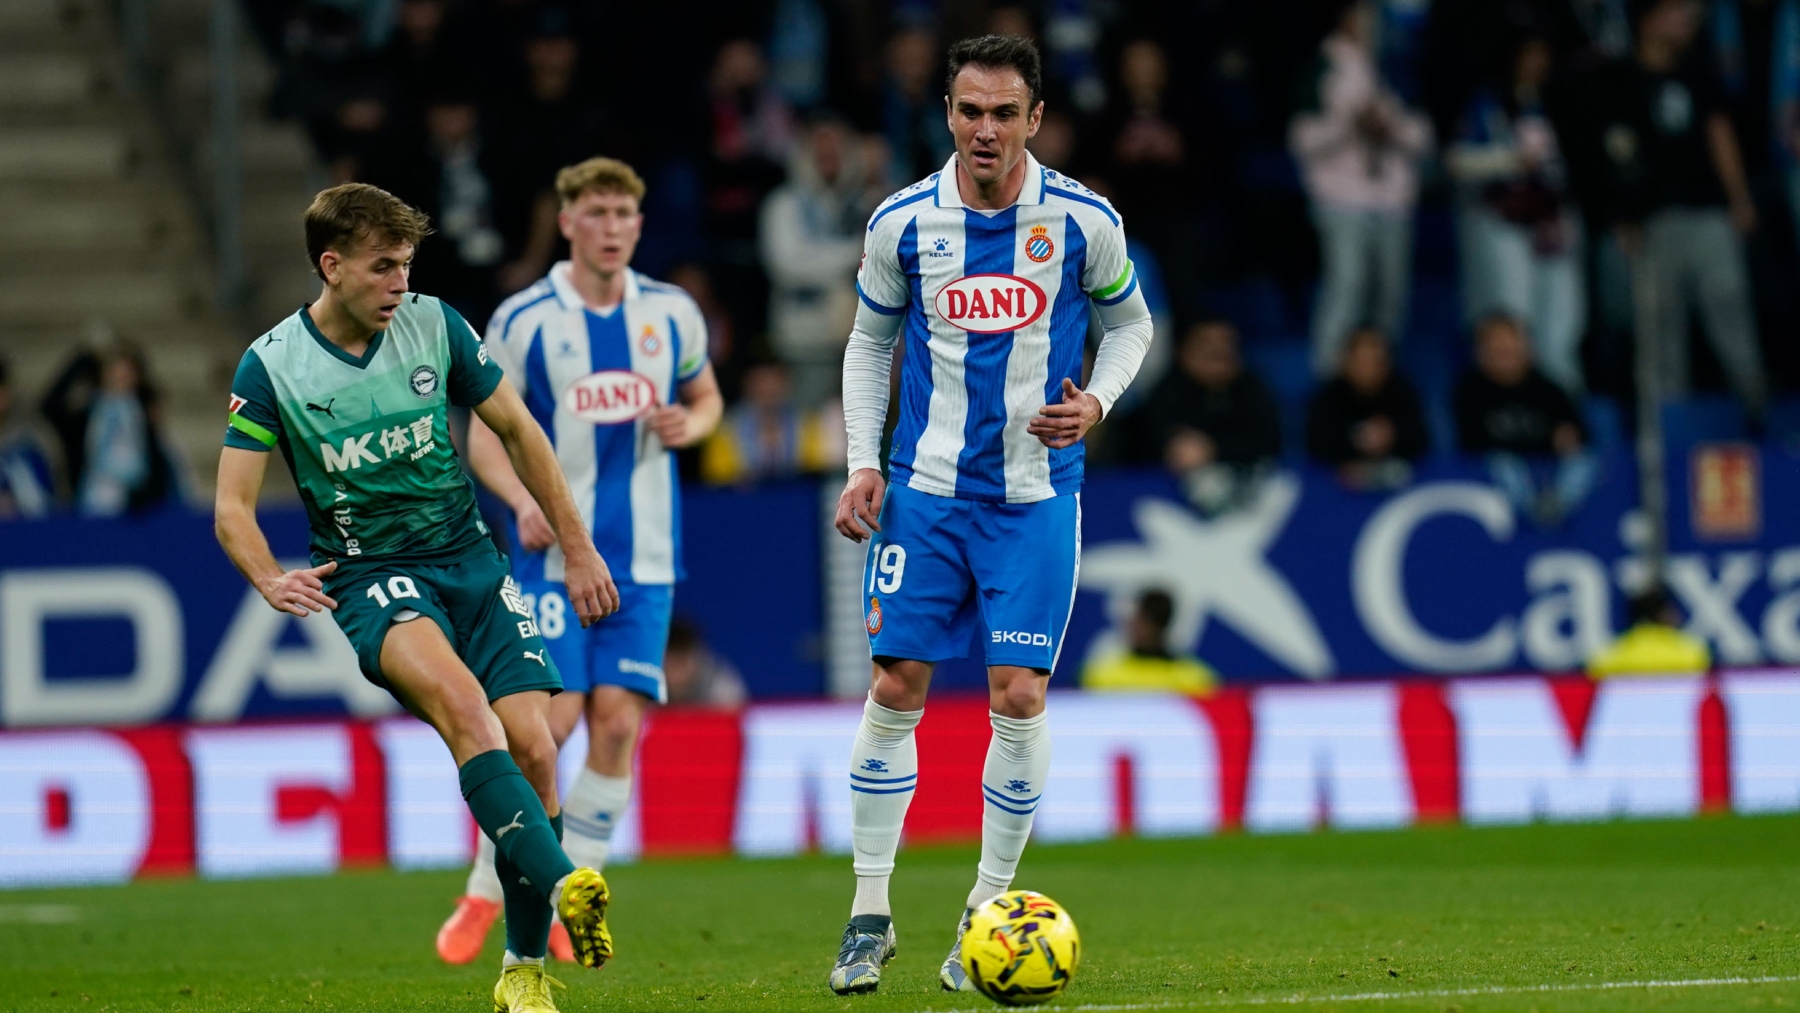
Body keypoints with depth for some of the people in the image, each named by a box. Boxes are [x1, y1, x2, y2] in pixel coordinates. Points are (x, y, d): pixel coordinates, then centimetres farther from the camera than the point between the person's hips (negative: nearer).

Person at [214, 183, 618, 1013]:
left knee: (532, 747, -12)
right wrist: (271, 580, -26)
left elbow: (517, 431, 13)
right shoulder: (272, 366, -5)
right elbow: (232, 507, -6)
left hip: (471, 563, 3)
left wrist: (577, 549, 14)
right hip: (371, 578, -3)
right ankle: (563, 886, -47)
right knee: (458, 696, -34)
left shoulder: (434, 326, 2)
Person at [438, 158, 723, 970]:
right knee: (548, 723, -11)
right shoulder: (523, 322, -3)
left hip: (643, 559, 3)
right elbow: (485, 433, 1)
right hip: (554, 555, -3)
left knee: (618, 723, -5)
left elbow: (705, 396, 21)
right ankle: (487, 890, 6)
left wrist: (688, 425, -3)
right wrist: (524, 500, -17)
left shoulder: (671, 314, 6)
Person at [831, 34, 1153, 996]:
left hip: (1035, 496, -1)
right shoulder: (903, 223, -2)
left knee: (1020, 697, -7)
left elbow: (1129, 324, 11)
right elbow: (869, 341, 11)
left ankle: (988, 909, 6)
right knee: (895, 688, -3)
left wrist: (1095, 402, -8)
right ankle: (870, 910, 7)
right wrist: (862, 464, 2)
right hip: (925, 491, 1)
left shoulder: (1083, 221, -4)